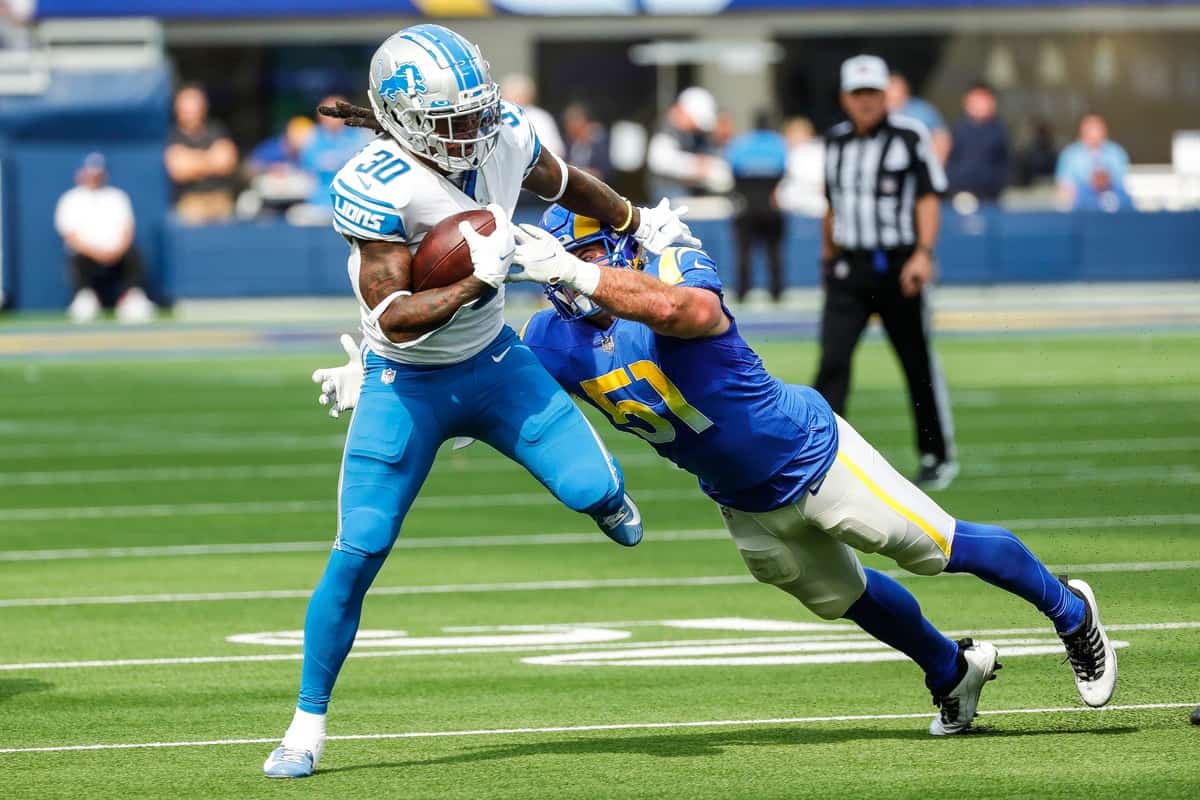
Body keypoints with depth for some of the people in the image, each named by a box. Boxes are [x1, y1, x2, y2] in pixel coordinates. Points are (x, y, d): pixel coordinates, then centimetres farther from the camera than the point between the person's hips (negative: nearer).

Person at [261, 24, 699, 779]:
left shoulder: (505, 138, -12)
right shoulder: (379, 188, -29)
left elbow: (562, 182, 12)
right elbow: (393, 320, -30)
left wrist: (641, 224, 24)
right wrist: (479, 278, -37)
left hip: (494, 362, 4)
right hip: (406, 385, -4)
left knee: (595, 491, -10)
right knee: (359, 552, -9)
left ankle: (606, 495, 32)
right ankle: (308, 725, 5)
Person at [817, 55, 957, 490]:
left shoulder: (909, 136, -4)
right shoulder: (836, 142, 11)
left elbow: (928, 197, -7)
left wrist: (923, 253, -18)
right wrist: (828, 259, 21)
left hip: (897, 265, -3)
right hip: (849, 269, 3)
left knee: (918, 363, 6)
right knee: (833, 360, -11)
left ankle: (938, 455, 20)